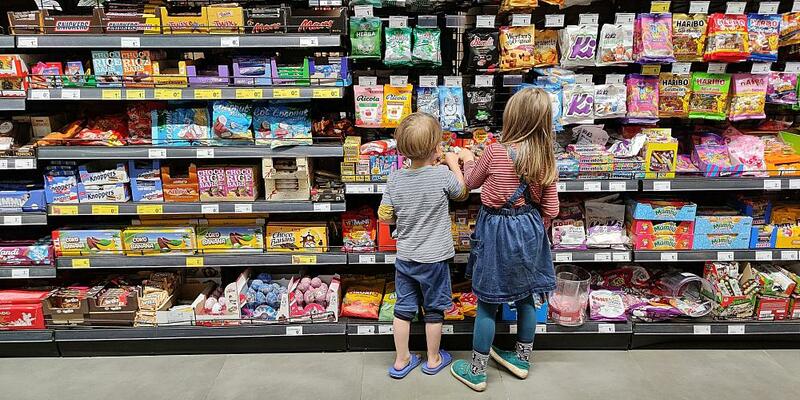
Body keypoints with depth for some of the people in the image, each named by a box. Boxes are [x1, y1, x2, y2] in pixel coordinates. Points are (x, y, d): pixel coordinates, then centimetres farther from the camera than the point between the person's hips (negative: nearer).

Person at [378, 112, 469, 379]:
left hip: (405, 257, 3)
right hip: (434, 258, -3)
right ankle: (433, 359, 32)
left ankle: (401, 361, 28)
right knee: (434, 310, 15)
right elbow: (462, 193, 2)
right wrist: (453, 164, 11)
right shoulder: (443, 175, -18)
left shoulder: (395, 179, -9)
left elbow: (385, 217, -5)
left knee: (403, 308, 14)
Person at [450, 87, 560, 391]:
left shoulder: (495, 152, -17)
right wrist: (533, 228, 18)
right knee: (525, 296, 20)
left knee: (487, 302, 6)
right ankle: (522, 359, 38)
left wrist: (467, 159, 20)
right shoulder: (546, 158, -4)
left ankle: (476, 371, 20)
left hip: (497, 230, -5)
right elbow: (550, 209, 0)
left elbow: (471, 183, 2)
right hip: (531, 229, 5)